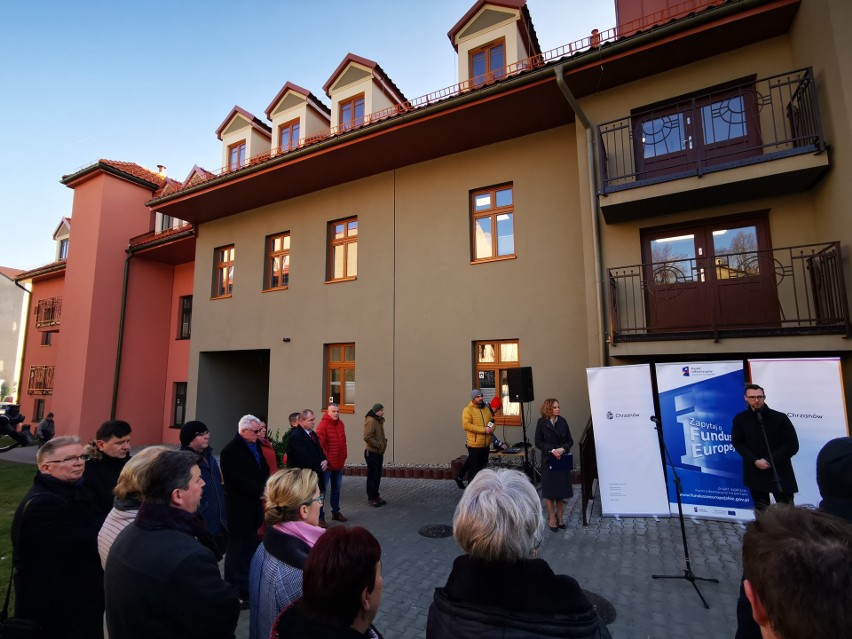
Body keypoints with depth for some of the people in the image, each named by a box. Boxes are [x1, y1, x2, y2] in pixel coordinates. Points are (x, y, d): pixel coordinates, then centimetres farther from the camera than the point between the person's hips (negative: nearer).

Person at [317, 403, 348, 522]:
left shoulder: (340, 424, 6)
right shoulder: (323, 425, -16)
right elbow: (319, 444, -21)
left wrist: (344, 456, 12)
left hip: (339, 463, 8)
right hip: (327, 464, -8)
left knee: (336, 488, 19)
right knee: (323, 489, 2)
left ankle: (336, 512, 33)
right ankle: (320, 516, 11)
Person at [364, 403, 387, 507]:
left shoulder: (379, 420, 11)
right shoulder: (371, 421, -18)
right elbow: (367, 438, -23)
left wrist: (384, 441, 7)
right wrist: (379, 445, -20)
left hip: (379, 452, 9)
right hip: (371, 452, -9)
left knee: (377, 476, 16)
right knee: (372, 476, 0)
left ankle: (376, 496, 27)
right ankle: (371, 498, 11)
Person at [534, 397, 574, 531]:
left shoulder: (562, 421, 1)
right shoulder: (542, 422, -7)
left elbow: (570, 440, 3)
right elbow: (538, 442, -7)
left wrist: (563, 449, -15)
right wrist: (551, 450, -19)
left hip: (563, 460, 3)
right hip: (548, 460, -2)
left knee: (562, 489, 9)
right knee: (550, 490, 6)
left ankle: (560, 516, 25)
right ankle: (552, 518, 19)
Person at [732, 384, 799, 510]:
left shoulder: (780, 418, -4)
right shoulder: (740, 419, 0)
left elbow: (792, 446, -5)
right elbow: (737, 443, 1)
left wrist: (769, 460, -13)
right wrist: (755, 461, -13)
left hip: (779, 472, -1)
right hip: (755, 472, 1)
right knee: (761, 512, 9)